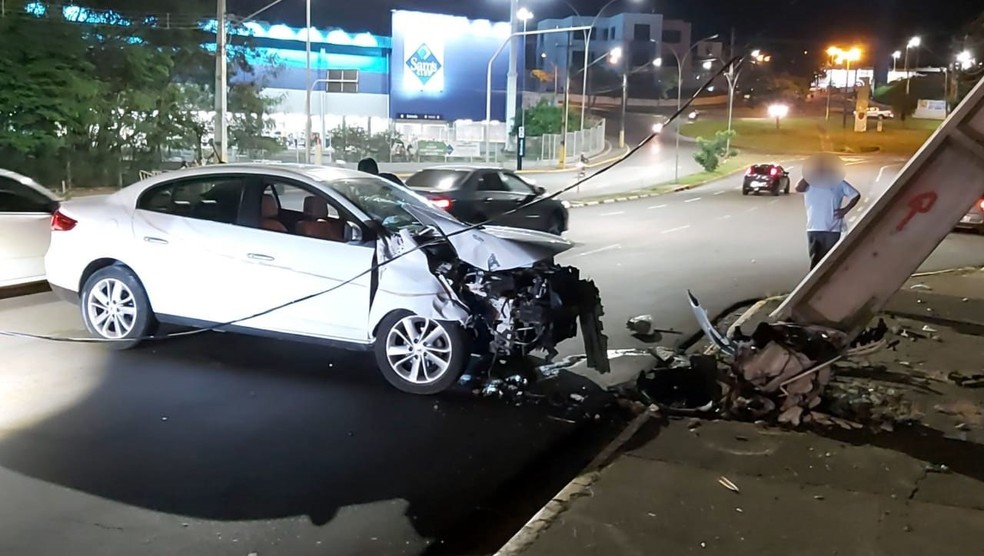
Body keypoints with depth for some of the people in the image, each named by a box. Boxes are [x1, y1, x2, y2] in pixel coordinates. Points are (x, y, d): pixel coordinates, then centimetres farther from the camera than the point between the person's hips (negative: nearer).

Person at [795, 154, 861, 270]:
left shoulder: (838, 182, 2)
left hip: (832, 229, 0)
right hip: (813, 229, 0)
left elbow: (856, 195, 8)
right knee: (815, 260, -2)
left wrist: (845, 209, -3)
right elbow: (798, 189, -18)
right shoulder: (809, 182, 3)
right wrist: (809, 174, -11)